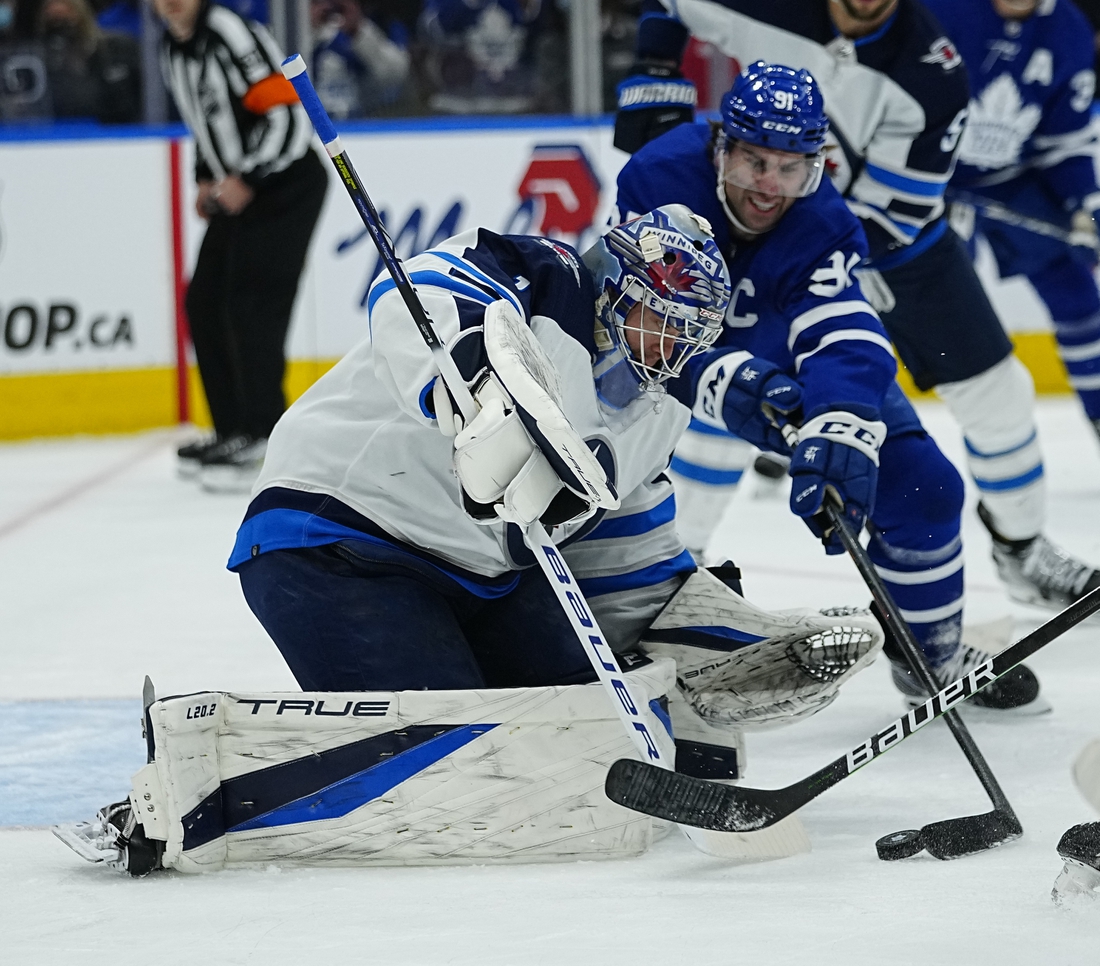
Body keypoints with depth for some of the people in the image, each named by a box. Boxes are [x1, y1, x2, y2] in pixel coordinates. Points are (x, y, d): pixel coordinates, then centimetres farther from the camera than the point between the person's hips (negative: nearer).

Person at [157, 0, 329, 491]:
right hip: (237, 193, 10)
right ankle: (233, 430, 17)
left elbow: (289, 115, -24)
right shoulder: (172, 50, 10)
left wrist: (245, 180, -26)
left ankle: (259, 436, -14)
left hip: (286, 187, -10)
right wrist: (207, 179, 13)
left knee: (251, 306, -15)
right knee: (204, 304, 9)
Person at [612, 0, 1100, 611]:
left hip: (899, 240, 1)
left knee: (994, 392, 1)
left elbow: (893, 210, -25)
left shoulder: (933, 73, -25)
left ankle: (1021, 549, 22)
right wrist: (655, 85, -13)